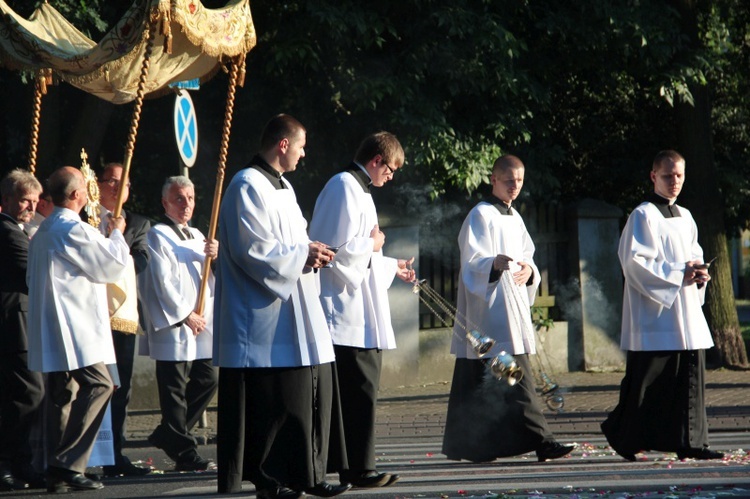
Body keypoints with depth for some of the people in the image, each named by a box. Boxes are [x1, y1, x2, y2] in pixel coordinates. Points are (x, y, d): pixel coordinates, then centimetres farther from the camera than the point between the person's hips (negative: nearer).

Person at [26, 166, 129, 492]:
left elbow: (31, 280, 27)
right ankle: (68, 464, -17)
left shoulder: (43, 232, 18)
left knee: (63, 396, 9)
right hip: (76, 329, -10)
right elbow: (114, 264, -7)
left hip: (52, 331, 10)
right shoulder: (74, 229, -14)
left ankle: (57, 473, 7)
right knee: (98, 384, -12)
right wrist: (117, 233, 10)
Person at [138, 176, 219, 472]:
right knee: (175, 390, -6)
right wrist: (184, 315, -12)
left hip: (200, 323, 8)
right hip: (172, 325, -8)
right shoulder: (158, 236, -3)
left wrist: (216, 257, -3)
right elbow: (161, 282, -10)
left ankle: (168, 435, 20)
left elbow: (212, 278, 18)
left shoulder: (196, 236, 20)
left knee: (208, 380, 7)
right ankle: (184, 453, -3)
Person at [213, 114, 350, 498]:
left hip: (297, 312, 10)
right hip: (267, 315, -10)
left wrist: (309, 251, 5)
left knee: (314, 391, 9)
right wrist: (303, 255, -12)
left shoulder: (282, 187, 19)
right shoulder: (248, 187, -12)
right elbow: (253, 249, -19)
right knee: (274, 401, -6)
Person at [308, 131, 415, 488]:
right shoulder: (345, 187, -13)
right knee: (359, 391, -9)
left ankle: (357, 468, 15)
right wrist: (373, 244, -6)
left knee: (362, 391, 11)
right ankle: (357, 469, -5)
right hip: (349, 314, -11)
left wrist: (393, 267, 33)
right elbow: (341, 249, -21)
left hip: (360, 314, 11)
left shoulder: (357, 189, 20)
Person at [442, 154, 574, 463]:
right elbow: (472, 262, -13)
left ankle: (462, 444, 14)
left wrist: (529, 270, 0)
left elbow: (527, 255, 23)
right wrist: (495, 263, -34)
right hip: (490, 307, -8)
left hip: (513, 307, 8)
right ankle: (538, 440, -17)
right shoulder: (481, 215, -6)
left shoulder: (514, 218, 19)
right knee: (516, 379, -13)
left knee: (476, 382, 11)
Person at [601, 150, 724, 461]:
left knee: (691, 378, 2)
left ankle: (690, 442, 4)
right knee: (647, 381, -6)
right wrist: (676, 274, -17)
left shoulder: (685, 217, 17)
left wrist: (698, 273, 1)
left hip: (686, 312, 7)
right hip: (655, 318, -7)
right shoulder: (643, 216, -6)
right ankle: (623, 436, 6)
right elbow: (634, 260, -14)